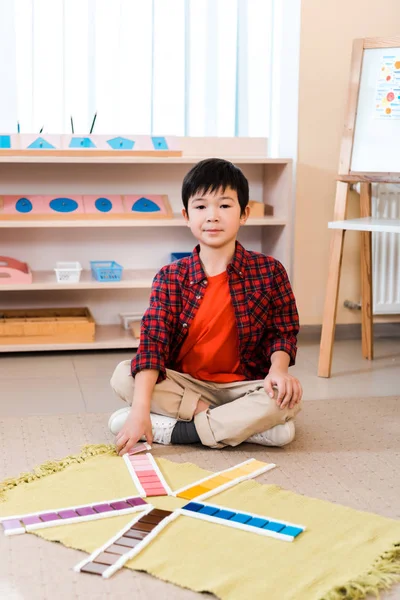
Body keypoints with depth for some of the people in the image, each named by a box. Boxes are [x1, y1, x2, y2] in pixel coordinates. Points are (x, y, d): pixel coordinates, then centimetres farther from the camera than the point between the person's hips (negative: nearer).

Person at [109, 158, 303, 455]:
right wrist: (141, 408, -28)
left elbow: (282, 332, 2)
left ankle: (170, 429, -23)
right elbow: (153, 339, -16)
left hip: (242, 385, -1)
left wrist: (278, 368, -22)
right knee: (123, 375, -23)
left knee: (287, 399, -32)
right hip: (185, 384, 1)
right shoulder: (171, 278, -5)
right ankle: (242, 423, -22)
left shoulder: (269, 271, -5)